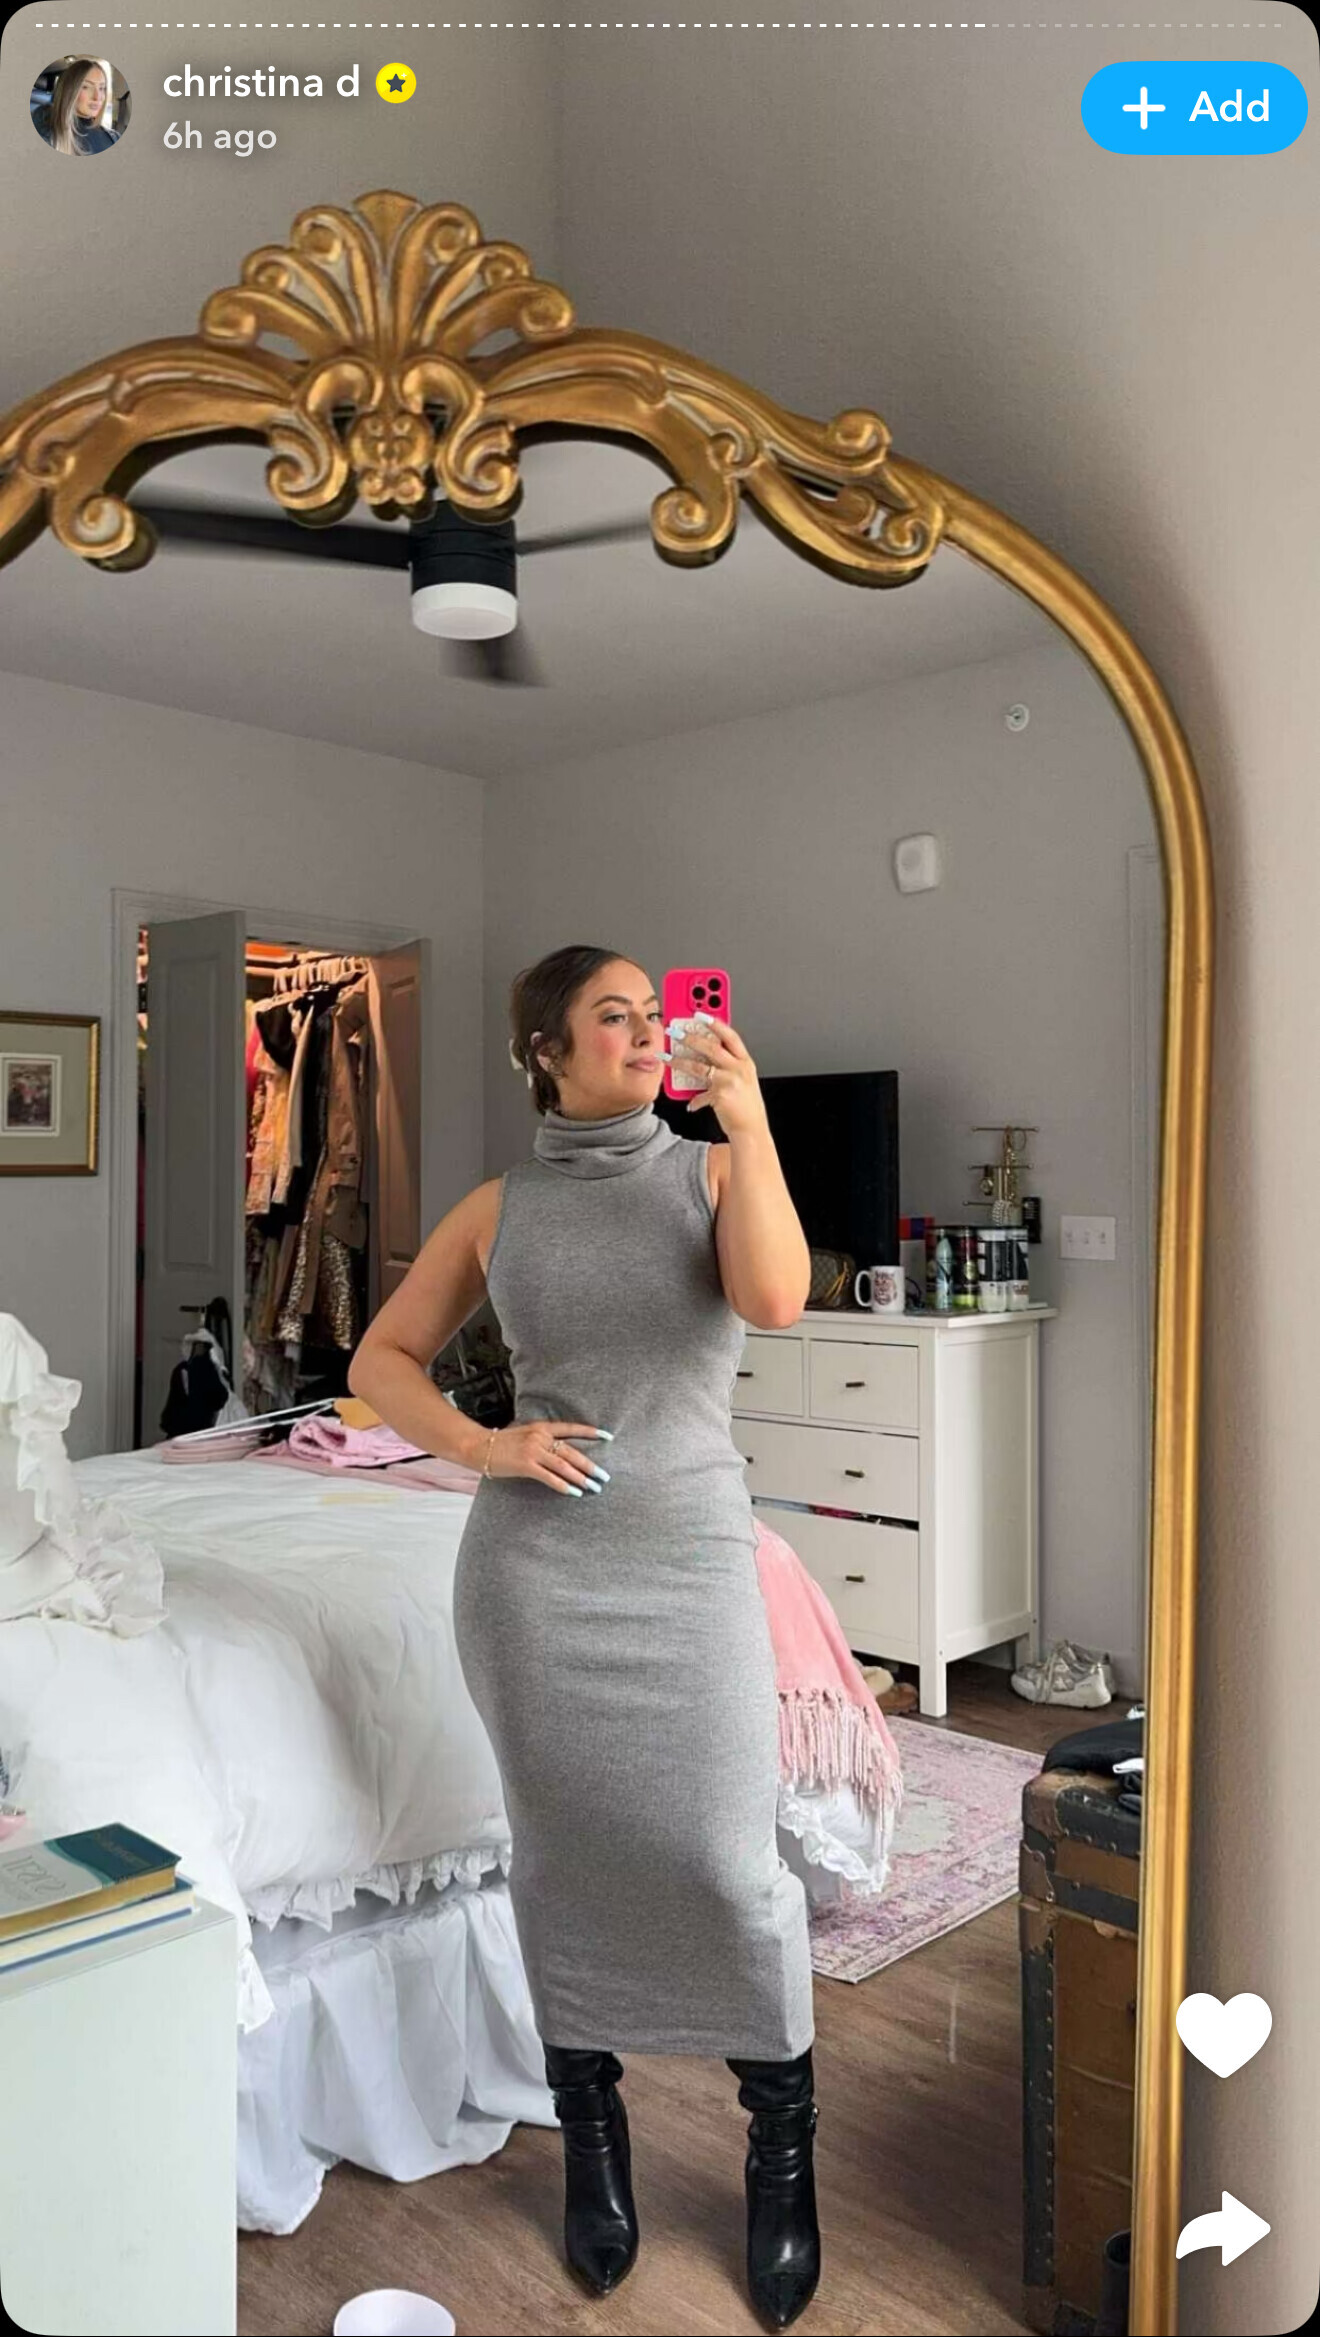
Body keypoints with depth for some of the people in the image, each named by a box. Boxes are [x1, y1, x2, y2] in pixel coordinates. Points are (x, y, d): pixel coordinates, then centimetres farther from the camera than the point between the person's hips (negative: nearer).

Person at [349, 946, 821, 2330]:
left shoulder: (714, 1169, 2)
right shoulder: (498, 1207, 4)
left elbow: (775, 1299, -17)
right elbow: (381, 1359, 9)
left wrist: (748, 1119, -21)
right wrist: (481, 1446, -7)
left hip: (691, 1553, 0)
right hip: (533, 1559, 1)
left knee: (727, 1860, -1)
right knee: (563, 1855, 11)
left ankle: (783, 2152, 26)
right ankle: (591, 2135, 35)